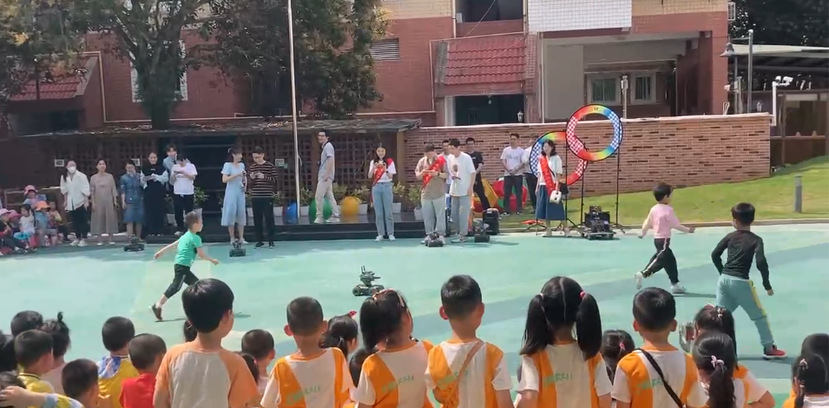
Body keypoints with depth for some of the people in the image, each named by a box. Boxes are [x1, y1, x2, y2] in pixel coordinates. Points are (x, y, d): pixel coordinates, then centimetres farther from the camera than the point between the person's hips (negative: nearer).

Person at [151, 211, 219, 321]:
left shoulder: (186, 236, 16)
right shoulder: (196, 238, -11)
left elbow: (173, 244, 22)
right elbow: (201, 254, -11)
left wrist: (161, 252, 29)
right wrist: (212, 260, 2)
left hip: (180, 266, 10)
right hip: (182, 266, -10)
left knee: (196, 284, 14)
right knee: (175, 286, -13)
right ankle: (158, 306, -18)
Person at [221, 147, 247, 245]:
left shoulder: (242, 165, 10)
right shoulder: (227, 165, -6)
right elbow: (224, 180, -14)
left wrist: (245, 184, 2)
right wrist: (236, 175, -21)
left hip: (240, 193, 5)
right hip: (231, 193, -5)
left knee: (241, 214, 3)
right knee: (231, 213, -3)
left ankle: (241, 238, 8)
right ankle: (232, 238, 4)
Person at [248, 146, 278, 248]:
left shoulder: (270, 166, -1)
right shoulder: (252, 167, 10)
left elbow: (275, 180, -4)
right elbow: (250, 184, 13)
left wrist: (264, 177, -18)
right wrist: (251, 178, -8)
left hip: (267, 197, -4)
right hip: (255, 197, 4)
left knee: (269, 219, -2)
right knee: (257, 220, 6)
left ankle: (271, 241, 4)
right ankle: (259, 240, 15)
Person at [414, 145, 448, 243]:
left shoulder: (441, 160, -2)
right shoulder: (422, 161, 9)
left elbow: (447, 175, -5)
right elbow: (417, 176, 10)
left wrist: (437, 173, -21)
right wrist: (422, 173, -12)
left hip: (439, 192, -4)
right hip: (425, 192, 4)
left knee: (440, 214, -1)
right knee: (427, 215, 6)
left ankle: (441, 235, 5)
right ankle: (429, 234, 15)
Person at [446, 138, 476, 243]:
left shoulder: (466, 158, -13)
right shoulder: (450, 158, 5)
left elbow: (473, 173, -11)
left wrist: (470, 187, -14)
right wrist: (452, 175, -3)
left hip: (465, 191, -7)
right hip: (454, 190, 7)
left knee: (463, 213, -4)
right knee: (454, 213, 10)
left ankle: (462, 235, 1)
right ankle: (459, 232, 23)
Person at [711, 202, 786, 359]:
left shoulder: (730, 237, 6)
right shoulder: (756, 240, -5)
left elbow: (715, 255, 7)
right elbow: (761, 262, -14)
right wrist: (767, 285, -5)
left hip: (724, 279, 4)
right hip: (740, 282, -4)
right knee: (759, 315, 12)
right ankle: (769, 348, 20)